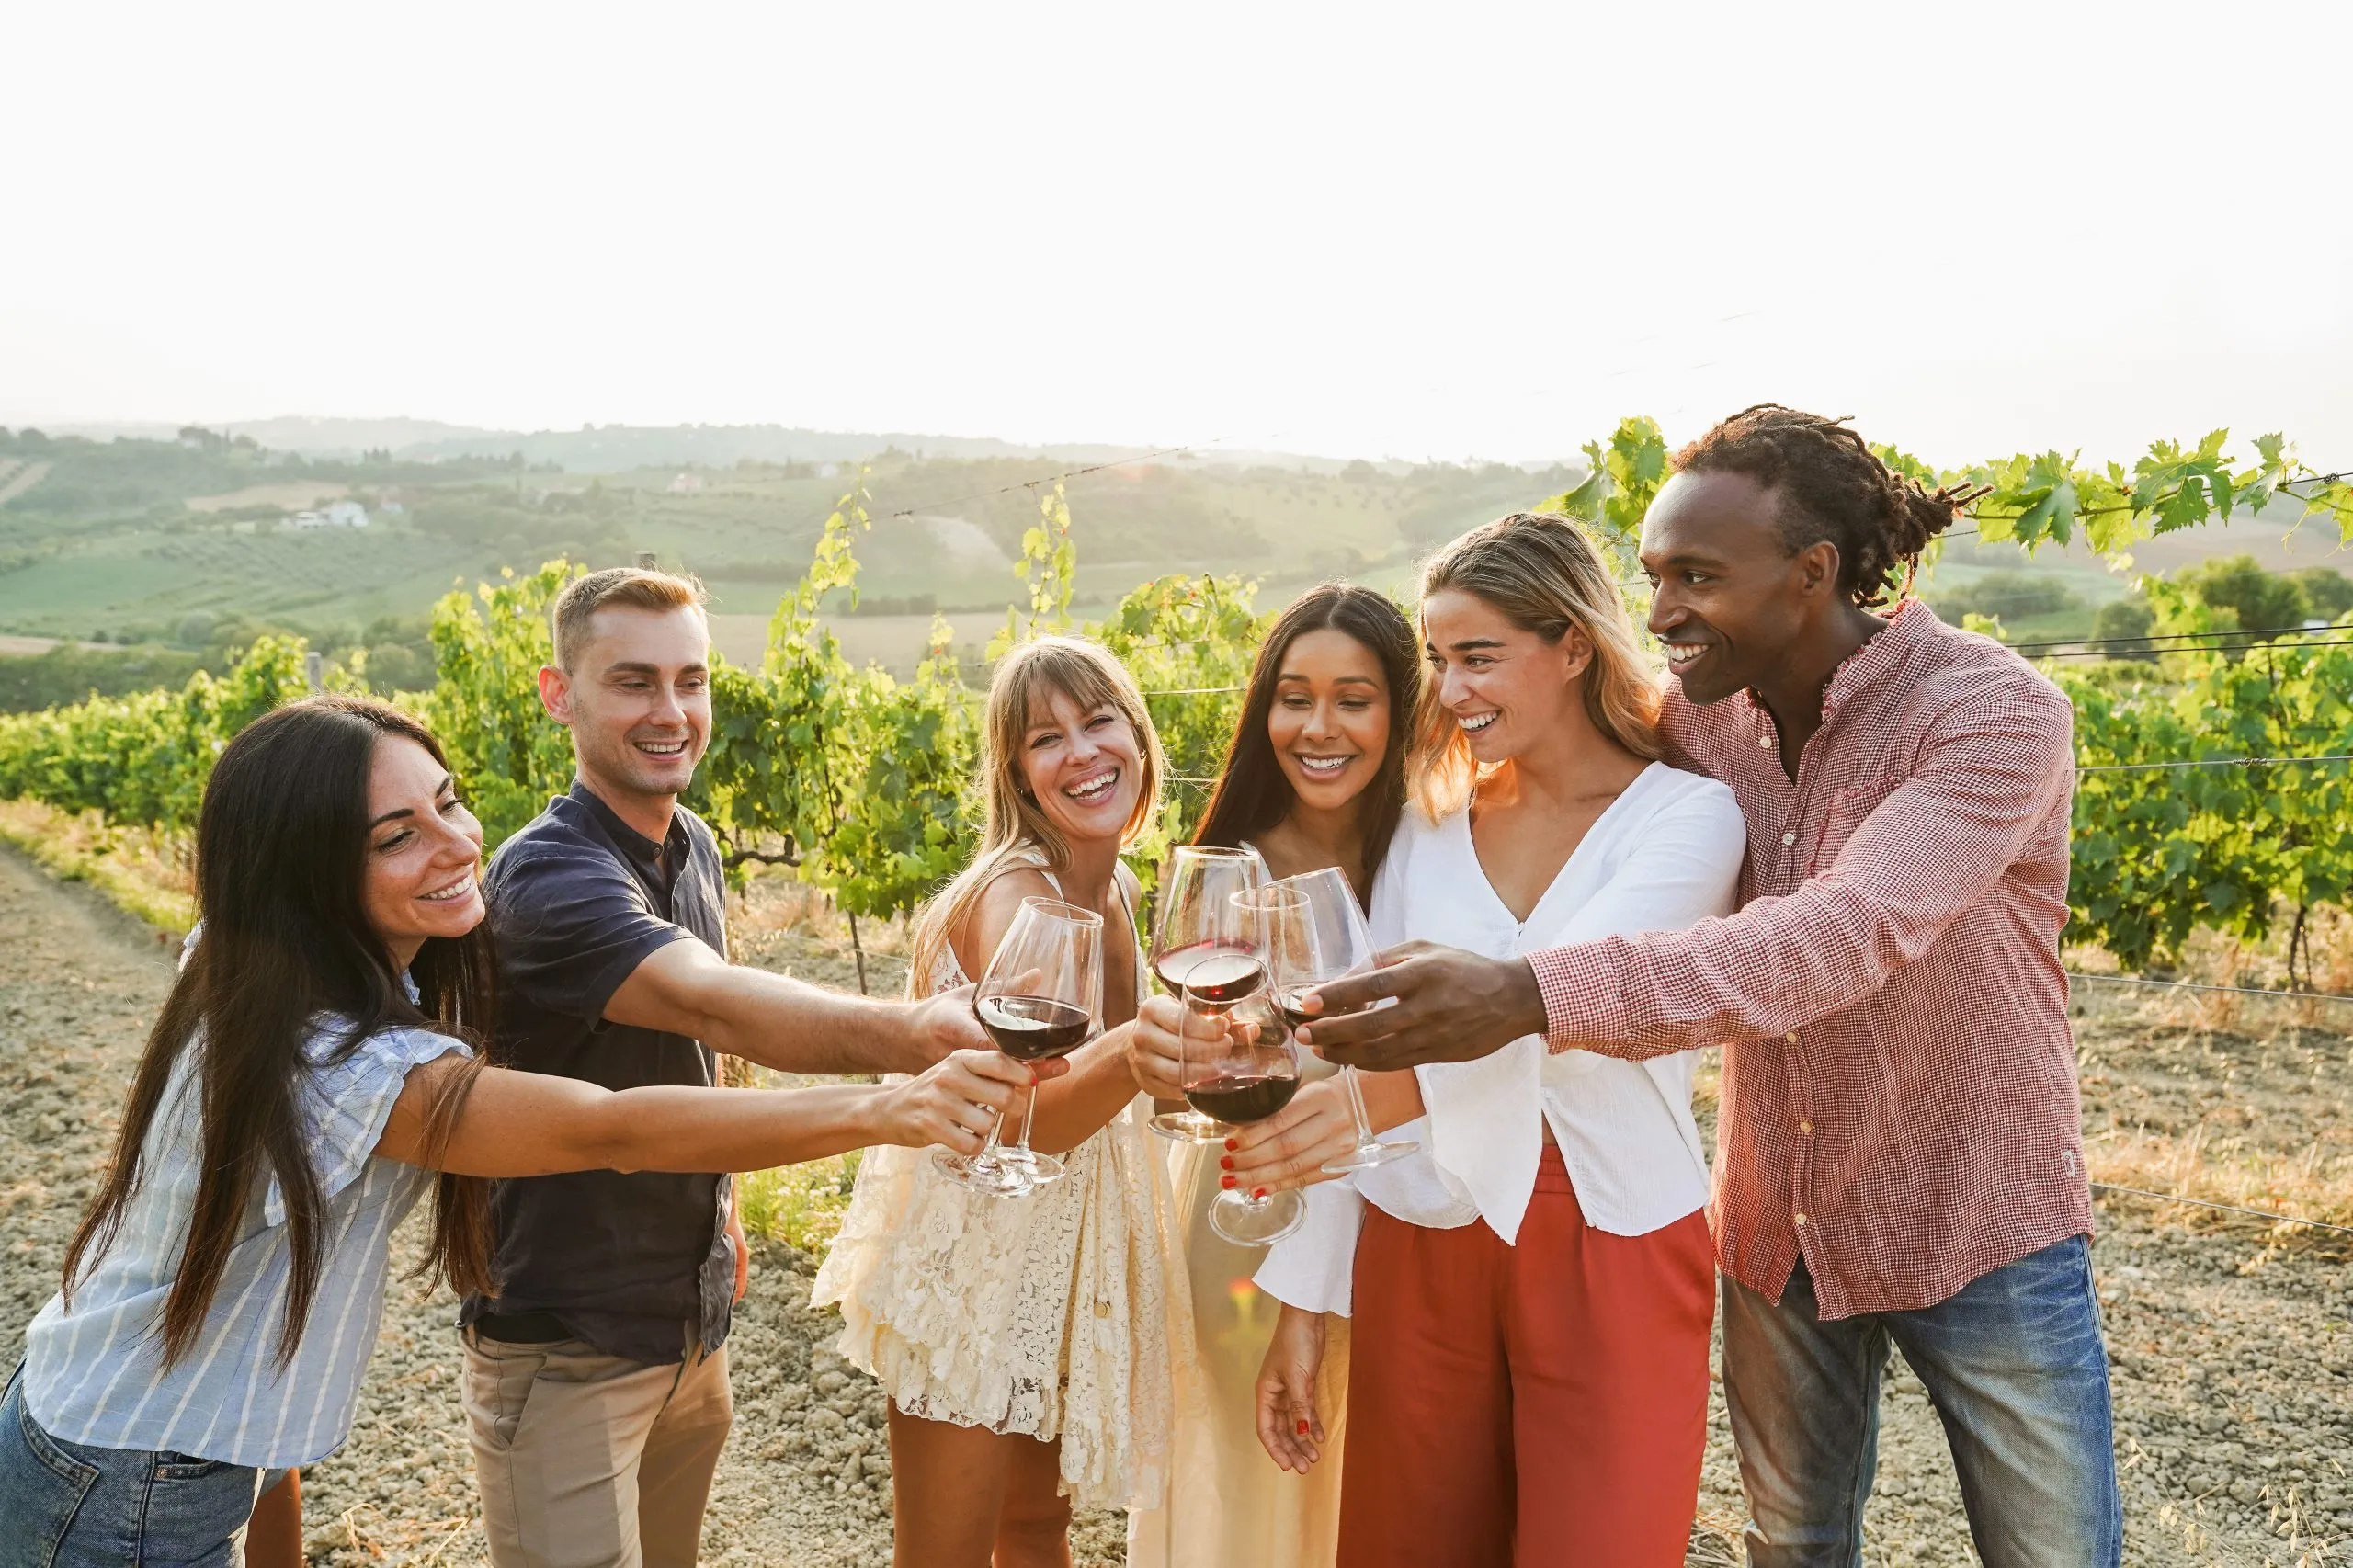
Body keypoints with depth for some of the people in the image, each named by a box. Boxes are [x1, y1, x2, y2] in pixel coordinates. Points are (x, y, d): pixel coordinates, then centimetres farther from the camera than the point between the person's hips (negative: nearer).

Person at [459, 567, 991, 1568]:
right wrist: (912, 1031, -59)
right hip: (565, 1347, -8)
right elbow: (712, 1003, -44)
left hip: (693, 1324, 8)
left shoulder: (693, 847, 4)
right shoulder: (547, 875, -25)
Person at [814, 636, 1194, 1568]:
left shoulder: (1117, 888, 1)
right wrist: (1141, 1048, -55)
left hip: (1062, 1255, 8)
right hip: (973, 1254, -7)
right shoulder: (1011, 892, -23)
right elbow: (1031, 1113, -38)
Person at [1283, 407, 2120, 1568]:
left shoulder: (1992, 710, -23)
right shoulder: (1697, 713, -6)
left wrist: (1532, 997, -49)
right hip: (1778, 1227, 4)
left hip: (1975, 1229, -4)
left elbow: (1848, 934, -39)